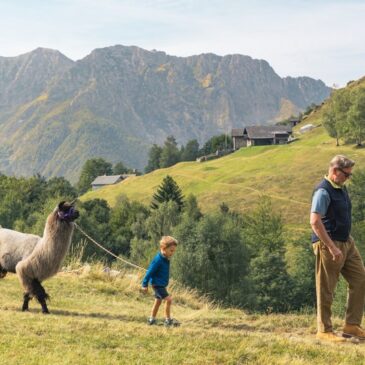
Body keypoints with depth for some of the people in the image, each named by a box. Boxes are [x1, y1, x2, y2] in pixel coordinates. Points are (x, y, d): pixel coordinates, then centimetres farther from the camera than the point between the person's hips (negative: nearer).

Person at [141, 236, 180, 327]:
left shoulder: (166, 259, 6)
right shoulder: (158, 260, -22)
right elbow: (150, 271, -18)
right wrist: (145, 284, -15)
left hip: (161, 285, 10)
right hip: (157, 284, -10)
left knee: (158, 301, 17)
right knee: (168, 299, -15)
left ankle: (152, 319, 29)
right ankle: (168, 320, -8)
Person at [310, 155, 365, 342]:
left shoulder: (341, 188, 12)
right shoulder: (323, 191, -17)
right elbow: (315, 221, -26)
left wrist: (348, 239, 20)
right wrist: (332, 248, -27)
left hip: (347, 242, 9)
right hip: (329, 244, -9)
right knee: (326, 290, 0)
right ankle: (324, 331, 11)